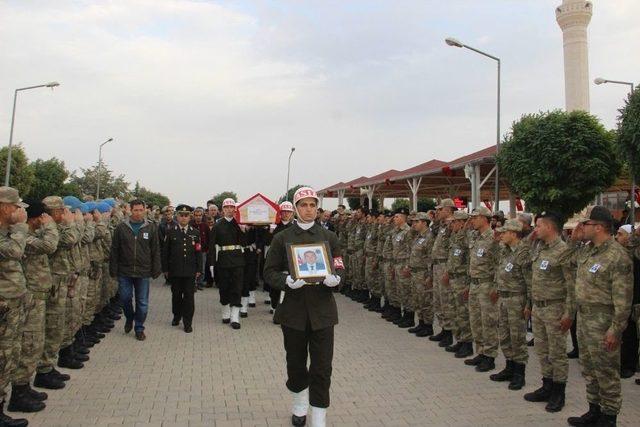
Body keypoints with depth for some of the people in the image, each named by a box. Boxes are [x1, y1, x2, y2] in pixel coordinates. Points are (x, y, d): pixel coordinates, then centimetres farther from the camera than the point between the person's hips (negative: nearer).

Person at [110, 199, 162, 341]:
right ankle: (129, 318, 37)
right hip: (124, 271, 0)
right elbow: (114, 250, 2)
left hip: (143, 272, 0)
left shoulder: (151, 228, 0)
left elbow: (155, 251, 2)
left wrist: (156, 270, -1)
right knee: (125, 298, 8)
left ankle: (139, 328, 21)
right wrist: (113, 269, -2)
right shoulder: (121, 227, -1)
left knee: (142, 302, 6)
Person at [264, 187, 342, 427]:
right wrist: (287, 281, -19)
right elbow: (270, 272, 1)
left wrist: (334, 279, -16)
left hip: (322, 310, 0)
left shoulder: (329, 237, 6)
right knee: (296, 364, 15)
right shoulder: (282, 238, 2)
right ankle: (300, 404, 41)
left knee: (322, 368, -1)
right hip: (293, 310, 0)